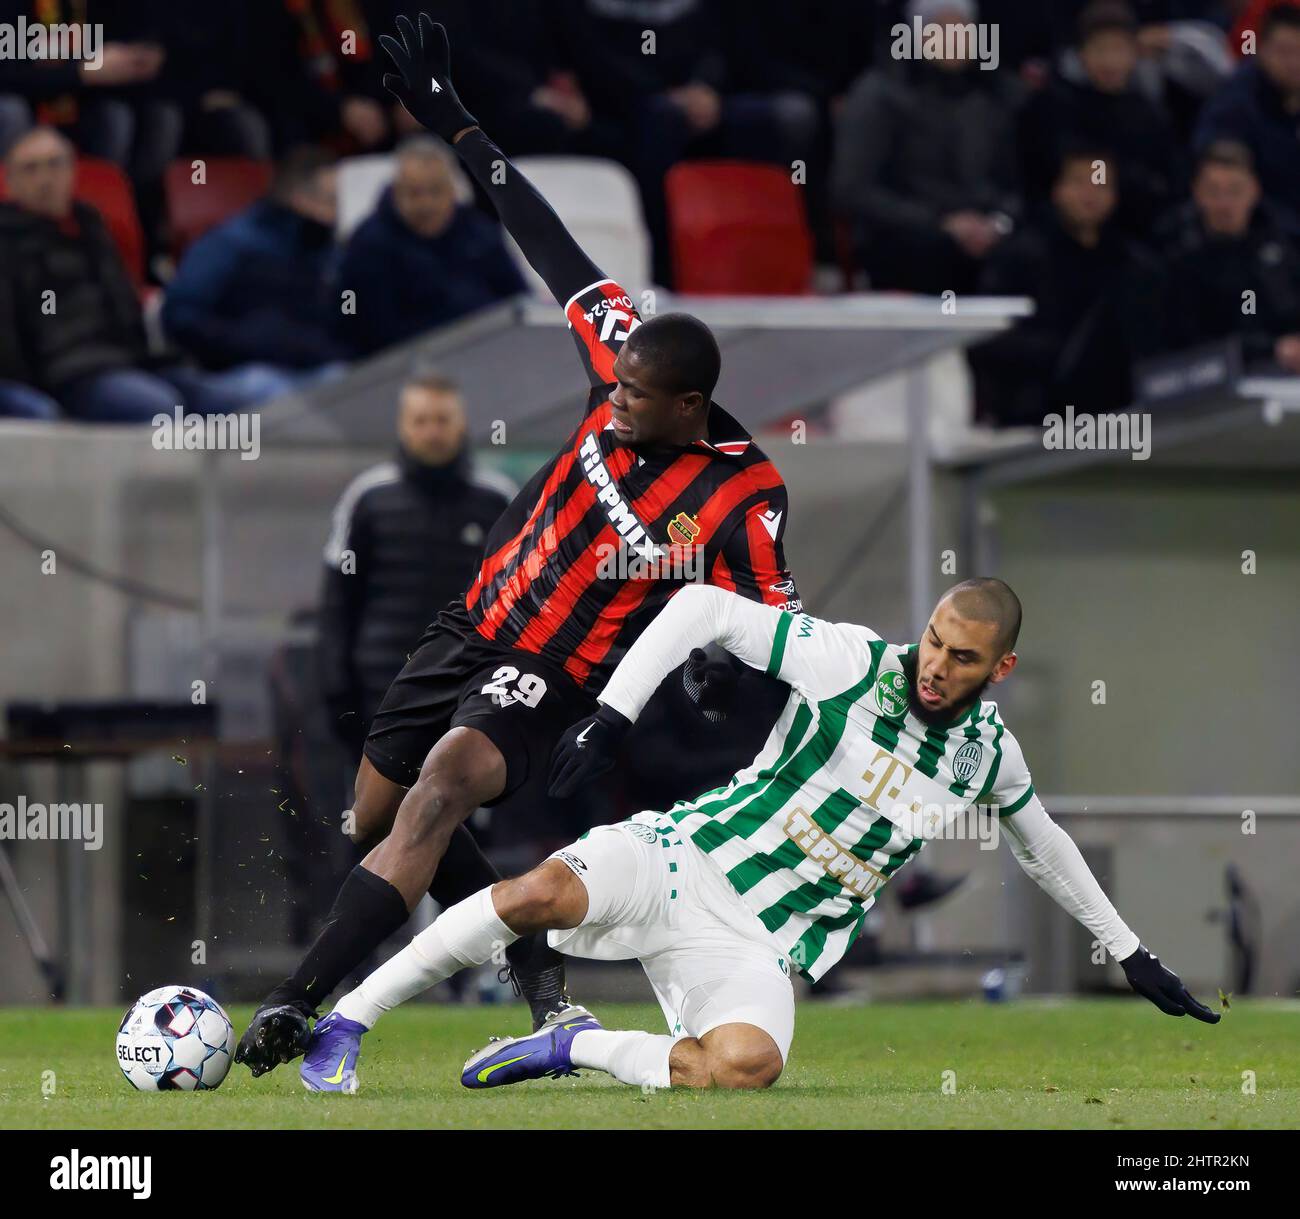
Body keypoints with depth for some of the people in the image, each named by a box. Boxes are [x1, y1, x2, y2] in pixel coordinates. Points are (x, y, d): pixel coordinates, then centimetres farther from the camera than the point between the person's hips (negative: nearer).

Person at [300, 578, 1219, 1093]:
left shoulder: (990, 754, 6)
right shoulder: (850, 661, -8)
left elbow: (1042, 843, 27)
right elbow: (705, 608, -7)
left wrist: (1131, 952, 30)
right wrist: (611, 715, -16)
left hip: (761, 944, 3)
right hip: (683, 862, -3)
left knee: (748, 1066, -31)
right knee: (546, 893, -32)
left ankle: (578, 1049, -6)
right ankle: (346, 1024, -19)